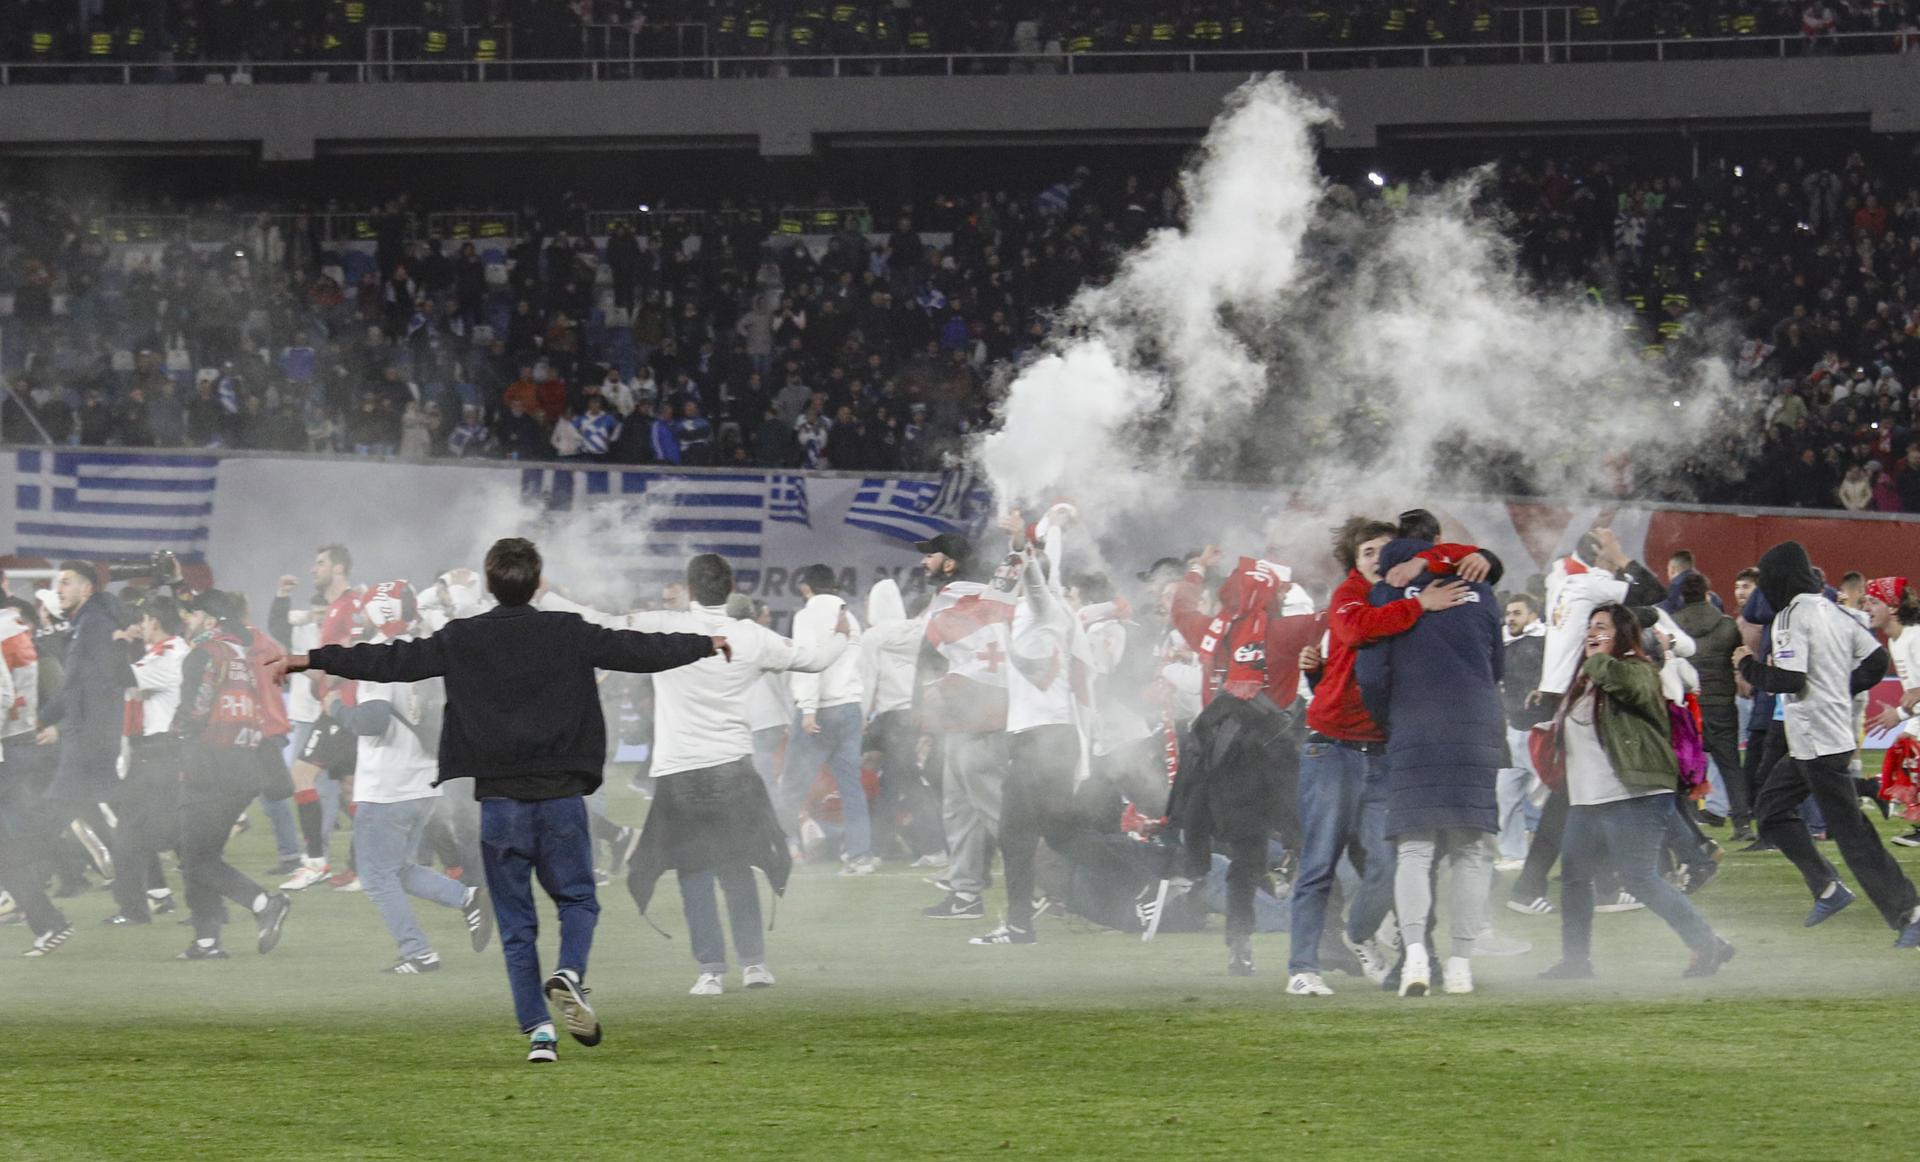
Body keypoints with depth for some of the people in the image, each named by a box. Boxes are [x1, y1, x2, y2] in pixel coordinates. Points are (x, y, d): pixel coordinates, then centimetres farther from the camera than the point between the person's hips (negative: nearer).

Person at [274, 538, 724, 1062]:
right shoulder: (569, 634, 0)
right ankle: (570, 974, -15)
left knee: (516, 924, 6)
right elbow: (640, 651, 9)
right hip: (561, 797, 0)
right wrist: (706, 644, 26)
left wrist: (312, 660, 11)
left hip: (499, 802, 0)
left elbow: (392, 661, 1)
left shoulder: (461, 640, -1)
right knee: (577, 899, 14)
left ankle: (537, 1029, -2)